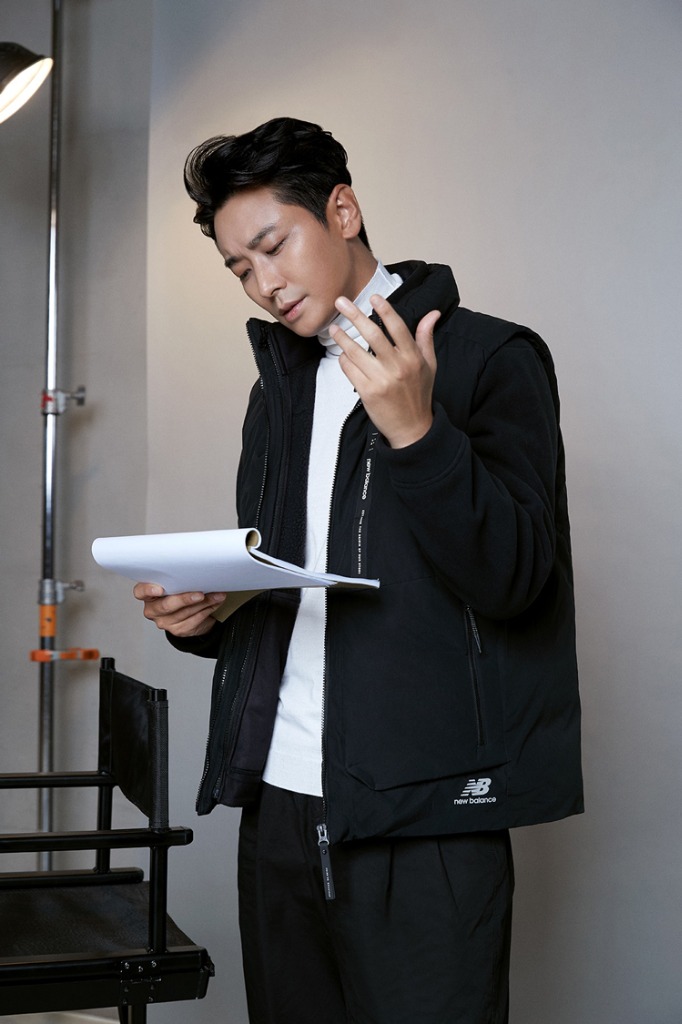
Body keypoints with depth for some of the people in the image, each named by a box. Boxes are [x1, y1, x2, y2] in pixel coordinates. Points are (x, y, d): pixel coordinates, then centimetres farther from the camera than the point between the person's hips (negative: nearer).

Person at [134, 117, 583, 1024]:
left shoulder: (490, 358, -3)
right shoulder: (278, 390, 18)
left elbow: (511, 579, -12)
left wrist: (415, 431, -25)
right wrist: (201, 615, 2)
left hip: (422, 819, -6)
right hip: (278, 805, 6)